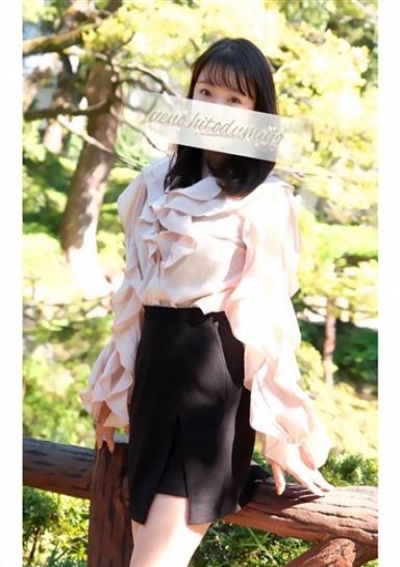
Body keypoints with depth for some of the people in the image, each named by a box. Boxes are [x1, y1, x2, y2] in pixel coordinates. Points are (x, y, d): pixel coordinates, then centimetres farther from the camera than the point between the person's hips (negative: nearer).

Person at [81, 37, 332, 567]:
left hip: (217, 376, -6)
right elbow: (134, 291, 14)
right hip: (155, 364, 6)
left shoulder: (266, 202, -9)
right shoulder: (157, 183, 9)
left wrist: (279, 434, -7)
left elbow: (267, 314, -8)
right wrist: (112, 390, 16)